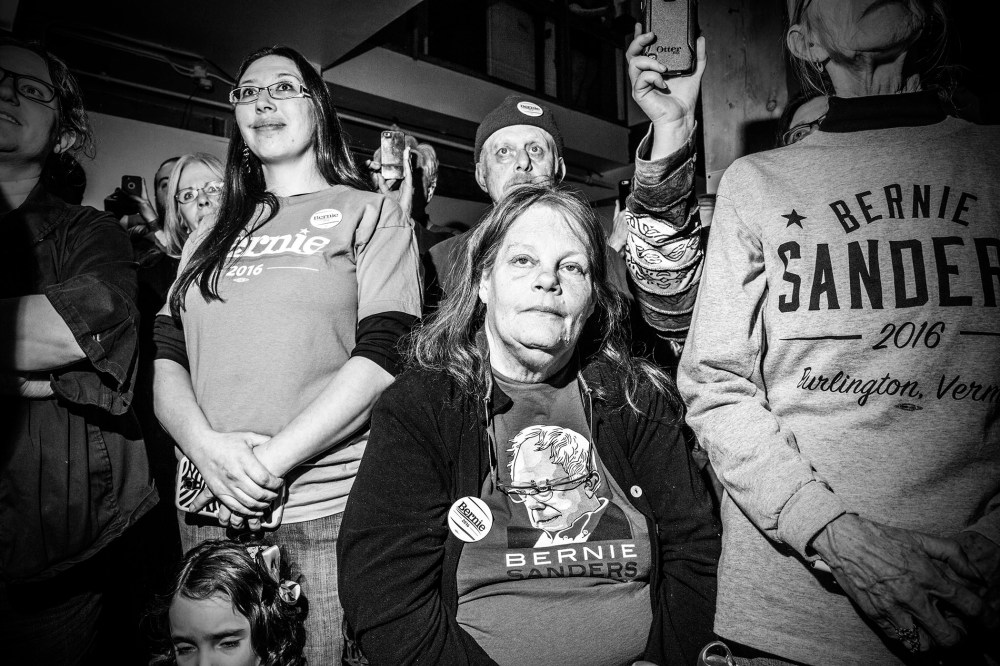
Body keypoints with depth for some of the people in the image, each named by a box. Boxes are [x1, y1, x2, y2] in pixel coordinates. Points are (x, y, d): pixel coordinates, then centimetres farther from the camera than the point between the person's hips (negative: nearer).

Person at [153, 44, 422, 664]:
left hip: (325, 513, -4)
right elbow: (167, 358, 8)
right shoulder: (211, 234, 16)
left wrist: (272, 461, -16)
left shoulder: (371, 214, 2)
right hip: (208, 509, 5)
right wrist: (208, 446, -12)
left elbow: (384, 356, -10)